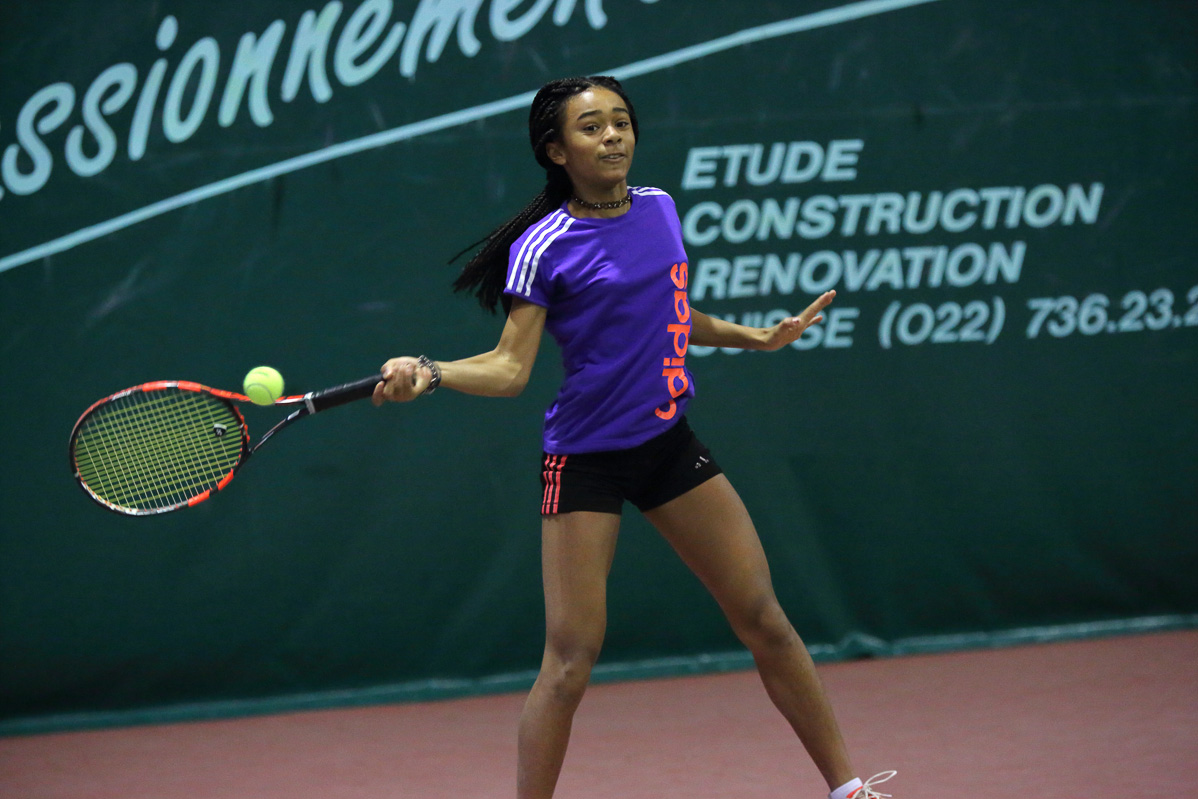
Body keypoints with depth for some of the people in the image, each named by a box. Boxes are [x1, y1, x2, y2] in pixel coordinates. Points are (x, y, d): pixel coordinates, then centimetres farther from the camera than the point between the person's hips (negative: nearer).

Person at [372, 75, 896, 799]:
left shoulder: (659, 208, 6)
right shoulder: (543, 247, -12)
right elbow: (510, 367, -13)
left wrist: (755, 337, 22)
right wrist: (429, 374, -29)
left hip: (669, 441, 5)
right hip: (585, 460, -5)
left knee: (765, 621, 8)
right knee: (571, 659, -10)